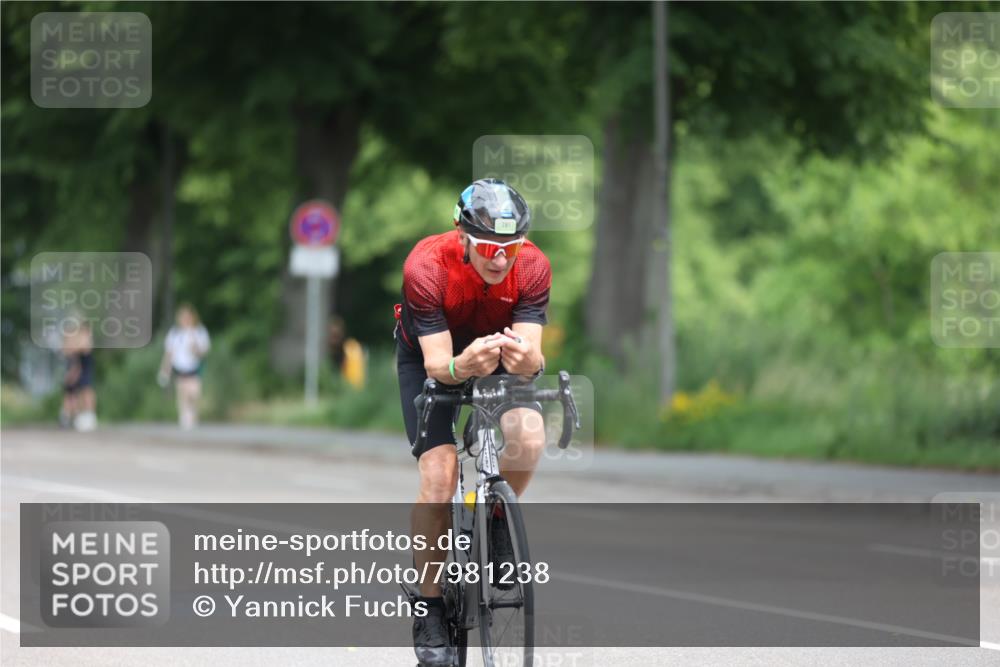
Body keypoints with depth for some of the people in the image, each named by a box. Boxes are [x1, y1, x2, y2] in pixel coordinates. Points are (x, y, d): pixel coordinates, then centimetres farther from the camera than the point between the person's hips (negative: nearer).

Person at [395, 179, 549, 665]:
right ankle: (429, 607, -7)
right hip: (428, 356, -2)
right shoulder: (426, 266, -35)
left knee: (528, 439, -26)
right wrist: (461, 366, -58)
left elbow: (533, 353, -33)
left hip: (499, 351, 2)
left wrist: (527, 360, -56)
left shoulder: (532, 266, -28)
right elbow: (436, 363, -35)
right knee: (439, 475, -19)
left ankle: (496, 521, 5)